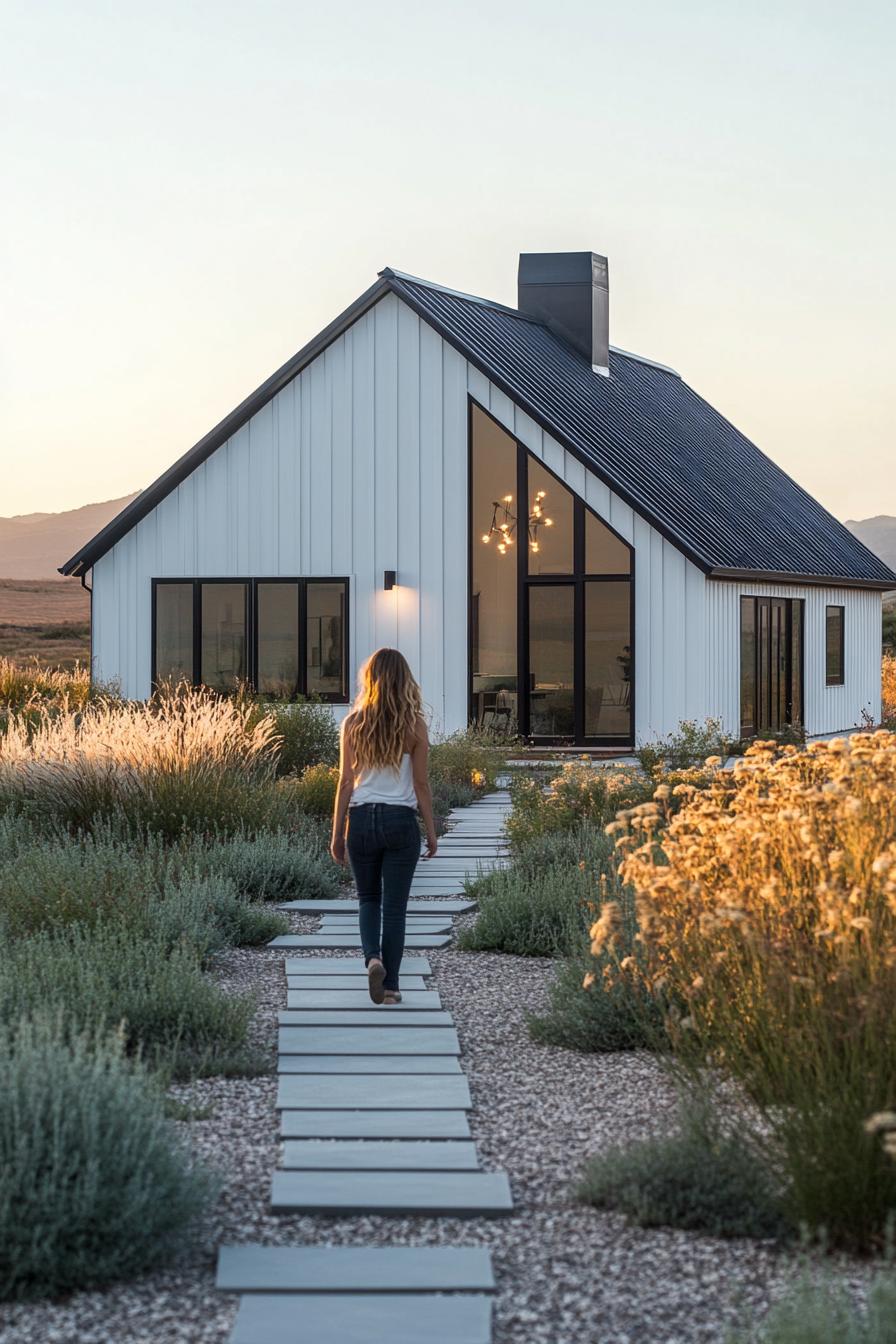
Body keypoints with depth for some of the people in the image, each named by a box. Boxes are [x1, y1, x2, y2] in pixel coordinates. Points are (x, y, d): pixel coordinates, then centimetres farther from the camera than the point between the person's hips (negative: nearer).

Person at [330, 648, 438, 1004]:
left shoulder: (353, 724, -1)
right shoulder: (414, 726, -4)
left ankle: (373, 957, -5)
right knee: (395, 906, 6)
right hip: (401, 820, -1)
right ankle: (390, 985, 7)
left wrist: (336, 833, 7)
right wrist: (431, 831, 8)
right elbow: (421, 784, -2)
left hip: (361, 818, 1)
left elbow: (346, 782, 0)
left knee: (368, 899, 18)